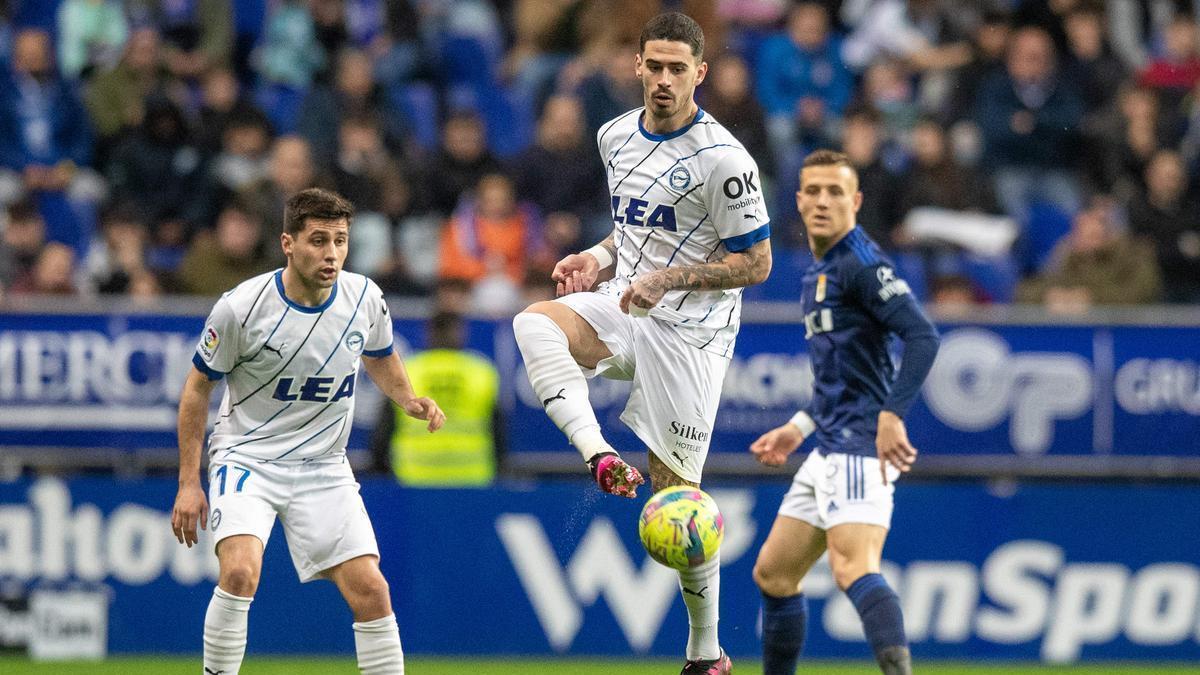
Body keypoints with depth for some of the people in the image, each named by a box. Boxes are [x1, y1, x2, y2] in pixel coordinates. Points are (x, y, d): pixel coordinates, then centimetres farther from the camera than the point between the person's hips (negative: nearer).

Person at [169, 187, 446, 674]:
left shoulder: (364, 298, -5)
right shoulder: (242, 307, -17)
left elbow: (379, 357, 18)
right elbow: (198, 386, -4)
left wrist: (409, 400, -2)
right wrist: (188, 483, -6)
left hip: (323, 466, 4)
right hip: (246, 456, -4)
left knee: (371, 592, -6)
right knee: (240, 572, -27)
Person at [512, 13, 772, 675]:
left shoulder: (723, 159, -14)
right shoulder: (616, 136, 8)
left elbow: (755, 263, -10)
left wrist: (665, 279, -20)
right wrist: (599, 259, 4)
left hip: (689, 328, -6)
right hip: (623, 309, 6)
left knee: (674, 491, -3)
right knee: (535, 321, -27)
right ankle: (600, 458, -36)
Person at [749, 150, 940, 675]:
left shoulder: (862, 264, -10)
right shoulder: (818, 272, 19)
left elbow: (922, 337, -22)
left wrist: (891, 416, -30)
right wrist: (799, 427, 26)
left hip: (859, 446, -10)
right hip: (830, 449, 10)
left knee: (854, 570, -28)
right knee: (773, 574, 15)